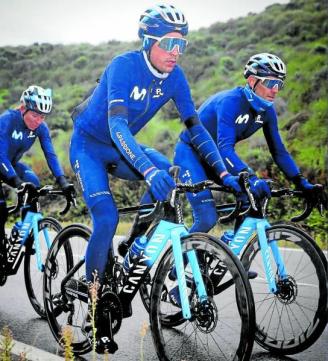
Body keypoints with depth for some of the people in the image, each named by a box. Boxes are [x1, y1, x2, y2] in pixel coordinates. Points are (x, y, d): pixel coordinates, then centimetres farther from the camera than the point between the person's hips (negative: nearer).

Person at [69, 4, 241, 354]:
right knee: (106, 218, -21)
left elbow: (195, 127, -9)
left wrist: (223, 172, -19)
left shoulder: (174, 77, -11)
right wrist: (148, 171, -55)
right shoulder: (123, 66, -28)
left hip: (120, 147, 6)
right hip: (88, 144, -5)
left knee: (165, 169, -20)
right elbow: (117, 126, -41)